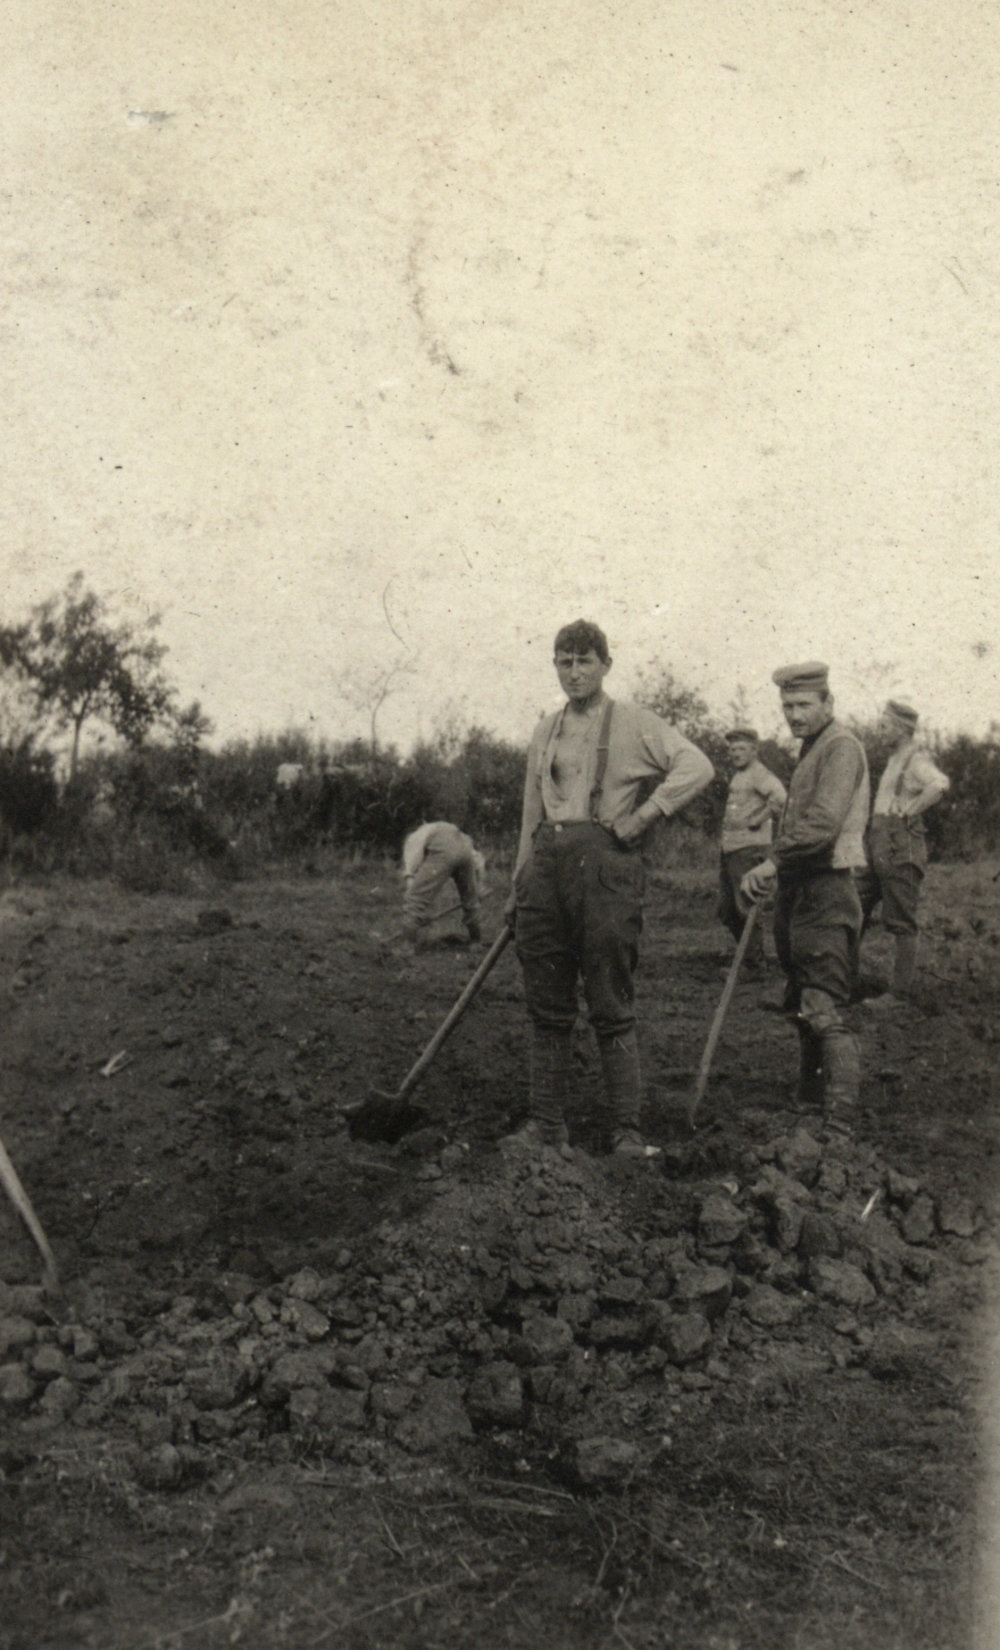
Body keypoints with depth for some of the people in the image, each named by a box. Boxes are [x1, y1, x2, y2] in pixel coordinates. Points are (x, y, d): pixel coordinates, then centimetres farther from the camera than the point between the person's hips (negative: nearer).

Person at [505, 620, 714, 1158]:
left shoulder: (634, 724, 3)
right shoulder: (545, 730, 19)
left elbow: (696, 767, -8)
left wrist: (643, 815, -11)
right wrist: (519, 885, 19)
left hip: (604, 860, -5)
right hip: (546, 864, 5)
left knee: (611, 1007, -4)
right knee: (547, 1006, 7)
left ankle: (627, 1129, 3)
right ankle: (545, 1121, 15)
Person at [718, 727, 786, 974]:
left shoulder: (759, 773, -9)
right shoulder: (737, 775, 19)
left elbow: (779, 798, -28)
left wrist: (758, 820, -18)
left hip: (749, 848, -9)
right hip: (728, 848, 9)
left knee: (746, 909, -6)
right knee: (726, 911, 11)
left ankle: (755, 965, 3)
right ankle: (748, 954, 24)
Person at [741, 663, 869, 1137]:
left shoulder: (841, 746, -10)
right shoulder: (809, 750, 20)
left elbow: (824, 823, -23)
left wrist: (773, 861, -22)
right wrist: (778, 871, 14)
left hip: (826, 893, -10)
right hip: (798, 893, 10)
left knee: (825, 1011, -13)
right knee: (802, 1008, 16)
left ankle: (840, 1124, -14)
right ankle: (809, 1103, 28)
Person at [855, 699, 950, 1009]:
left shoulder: (916, 759, -11)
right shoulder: (894, 758, 19)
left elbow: (939, 785, -32)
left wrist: (908, 813, -22)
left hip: (900, 849, -10)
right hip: (877, 846, 10)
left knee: (901, 924, -4)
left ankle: (898, 993, 1)